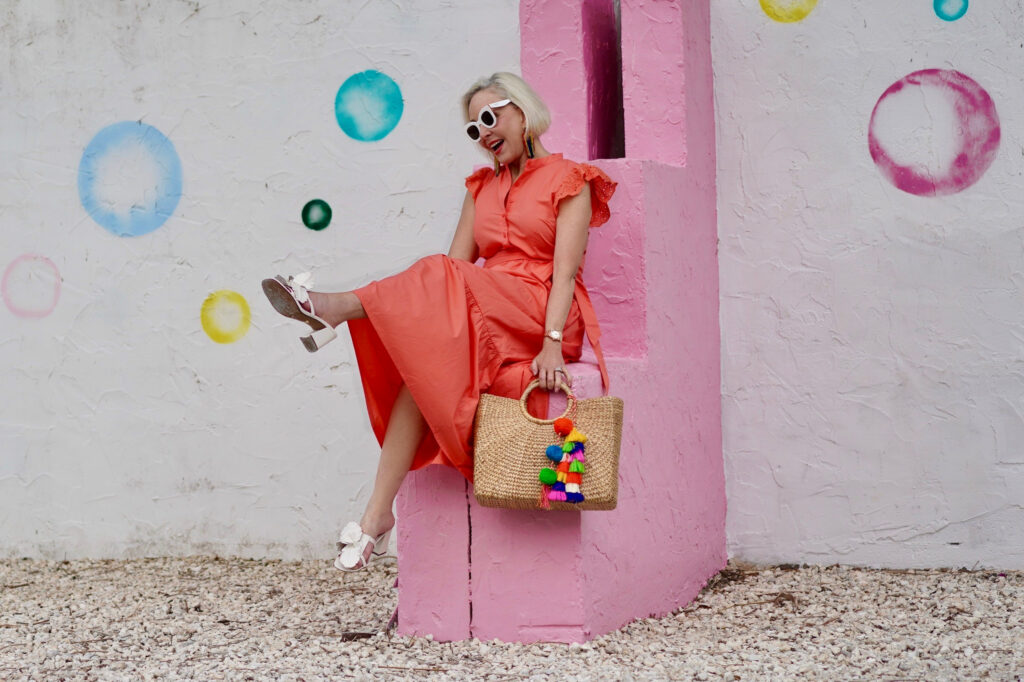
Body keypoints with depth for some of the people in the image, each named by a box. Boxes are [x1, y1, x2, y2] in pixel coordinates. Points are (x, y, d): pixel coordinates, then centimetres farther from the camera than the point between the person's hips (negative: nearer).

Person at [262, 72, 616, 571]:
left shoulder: (569, 182, 7)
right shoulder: (481, 188, 25)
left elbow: (565, 271, -7)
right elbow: (456, 266, 12)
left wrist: (553, 343, -22)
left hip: (536, 319, -4)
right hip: (476, 318, 4)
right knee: (426, 364, -28)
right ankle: (378, 513, -37)